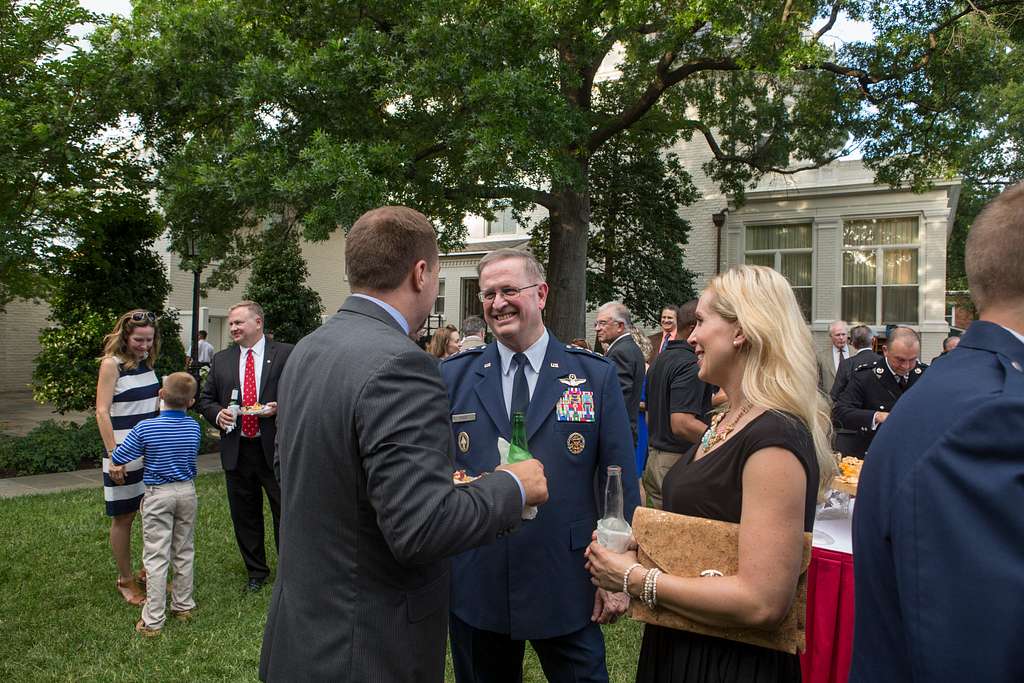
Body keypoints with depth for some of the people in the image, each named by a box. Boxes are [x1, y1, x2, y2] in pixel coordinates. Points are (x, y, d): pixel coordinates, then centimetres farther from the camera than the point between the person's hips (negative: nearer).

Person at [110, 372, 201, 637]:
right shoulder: (194, 427, -4)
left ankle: (153, 620, 6)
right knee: (184, 552, 15)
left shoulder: (145, 428, -16)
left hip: (157, 495, -3)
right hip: (187, 491, 4)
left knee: (156, 557, 2)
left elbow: (118, 458, -7)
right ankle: (183, 606, 27)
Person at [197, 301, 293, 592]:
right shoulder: (221, 360, 10)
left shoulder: (286, 354, -3)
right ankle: (256, 572, 32)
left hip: (276, 448, -4)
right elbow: (206, 399, 14)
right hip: (236, 450, 4)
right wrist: (217, 414, -7)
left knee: (285, 513, 5)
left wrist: (280, 407, -19)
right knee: (244, 515, 15)